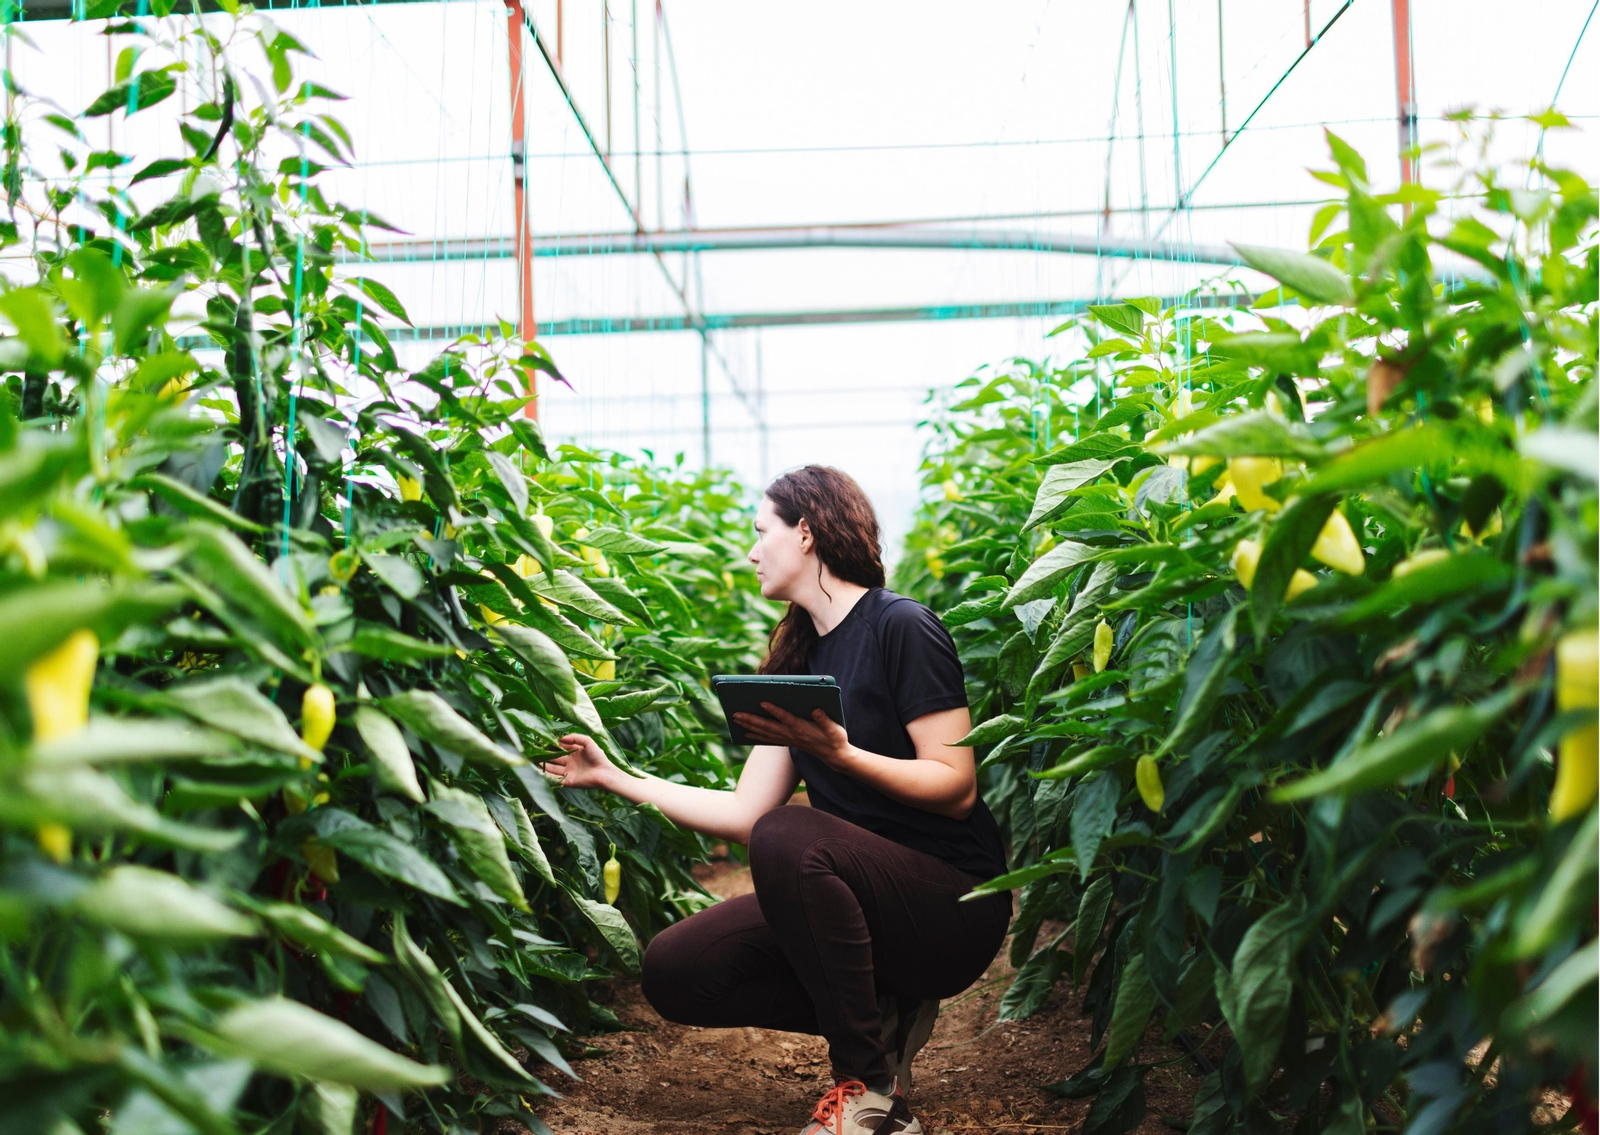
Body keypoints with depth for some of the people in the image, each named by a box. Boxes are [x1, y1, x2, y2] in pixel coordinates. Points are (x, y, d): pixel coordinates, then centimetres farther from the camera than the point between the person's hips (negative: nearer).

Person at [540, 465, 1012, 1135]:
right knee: (673, 971, -9)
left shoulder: (901, 627, -9)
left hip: (953, 904, -7)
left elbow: (956, 787, -16)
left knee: (789, 837, -34)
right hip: (858, 901, 7)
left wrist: (837, 752, -27)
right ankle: (880, 1015, 2)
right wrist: (612, 778, 8)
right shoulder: (797, 659, 13)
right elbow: (743, 814, 7)